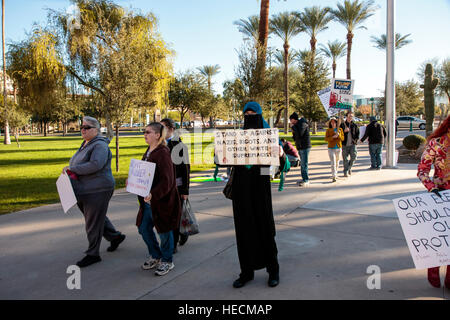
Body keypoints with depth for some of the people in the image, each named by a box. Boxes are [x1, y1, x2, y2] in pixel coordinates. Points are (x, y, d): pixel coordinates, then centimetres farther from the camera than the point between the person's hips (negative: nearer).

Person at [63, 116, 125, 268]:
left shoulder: (100, 145, -16)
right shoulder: (85, 144, 14)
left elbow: (95, 165, -30)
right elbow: (80, 164, 25)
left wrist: (72, 169, -22)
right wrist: (70, 171, 5)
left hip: (97, 190, -10)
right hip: (83, 191, 10)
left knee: (93, 222, 0)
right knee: (95, 218, 21)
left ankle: (93, 254, 14)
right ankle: (115, 236, 39)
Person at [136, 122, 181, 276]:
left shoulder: (163, 153, -19)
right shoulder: (148, 152, 10)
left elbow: (167, 181, -24)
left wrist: (153, 194, -34)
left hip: (162, 200, -9)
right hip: (148, 200, 9)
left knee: (164, 230, 7)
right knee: (144, 229, 16)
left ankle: (167, 261, 26)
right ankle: (155, 256, 36)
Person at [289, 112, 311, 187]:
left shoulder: (303, 124, -12)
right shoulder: (297, 125, 17)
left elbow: (299, 134, -25)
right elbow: (295, 137, 23)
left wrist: (293, 127, -15)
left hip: (305, 147, -10)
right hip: (300, 147, 10)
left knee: (304, 164, -9)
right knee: (302, 164, 12)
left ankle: (306, 180, -5)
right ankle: (304, 178, 19)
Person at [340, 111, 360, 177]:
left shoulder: (354, 125, 9)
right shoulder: (342, 125, 4)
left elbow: (357, 133, 14)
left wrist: (356, 139, -1)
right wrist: (344, 131, -16)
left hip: (352, 144, 1)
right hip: (345, 144, -1)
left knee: (353, 157, -9)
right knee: (345, 159, 1)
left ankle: (349, 167, 18)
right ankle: (346, 172, 10)